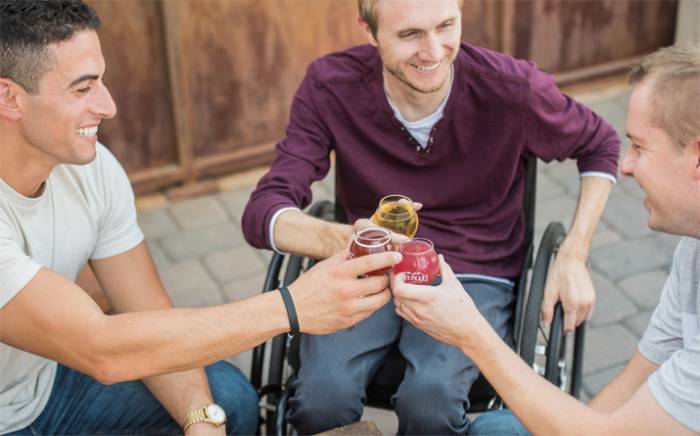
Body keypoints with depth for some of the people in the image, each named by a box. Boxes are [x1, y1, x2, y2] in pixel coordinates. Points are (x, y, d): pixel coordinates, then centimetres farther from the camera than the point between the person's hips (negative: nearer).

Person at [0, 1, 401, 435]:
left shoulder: (93, 167, -10)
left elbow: (151, 316, -6)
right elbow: (100, 350, -34)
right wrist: (289, 307, -35)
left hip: (46, 380, 6)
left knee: (228, 395, -4)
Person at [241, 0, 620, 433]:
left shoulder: (513, 87, -15)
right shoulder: (331, 86, -13)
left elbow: (600, 145, 5)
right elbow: (263, 210, -20)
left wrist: (573, 256, -5)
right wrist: (339, 240, -43)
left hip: (475, 274, 0)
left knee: (429, 398, -30)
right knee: (322, 393, -28)